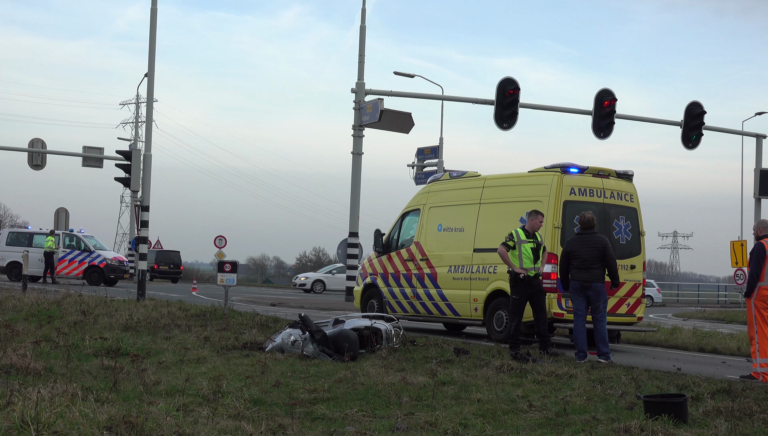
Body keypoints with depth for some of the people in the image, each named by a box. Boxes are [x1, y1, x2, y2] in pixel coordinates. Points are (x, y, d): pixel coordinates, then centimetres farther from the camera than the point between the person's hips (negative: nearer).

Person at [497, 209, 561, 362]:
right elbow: (501, 250, -23)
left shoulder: (538, 237, 14)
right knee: (516, 316, -1)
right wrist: (514, 268, -20)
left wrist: (542, 265, 17)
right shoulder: (515, 235, -10)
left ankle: (545, 346, 18)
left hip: (535, 280, 7)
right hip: (520, 281, -7)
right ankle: (514, 350, 4)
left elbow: (544, 251, 34)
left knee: (541, 314, 10)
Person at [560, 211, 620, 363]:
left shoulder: (570, 242, 5)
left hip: (577, 285, 2)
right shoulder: (602, 241, -4)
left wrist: (566, 285, 22)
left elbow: (563, 267, 11)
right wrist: (615, 282, 9)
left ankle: (581, 355, 3)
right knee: (599, 320, 3)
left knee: (579, 320, 4)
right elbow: (611, 264, -3)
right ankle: (603, 355, 2)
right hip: (597, 285, -2)